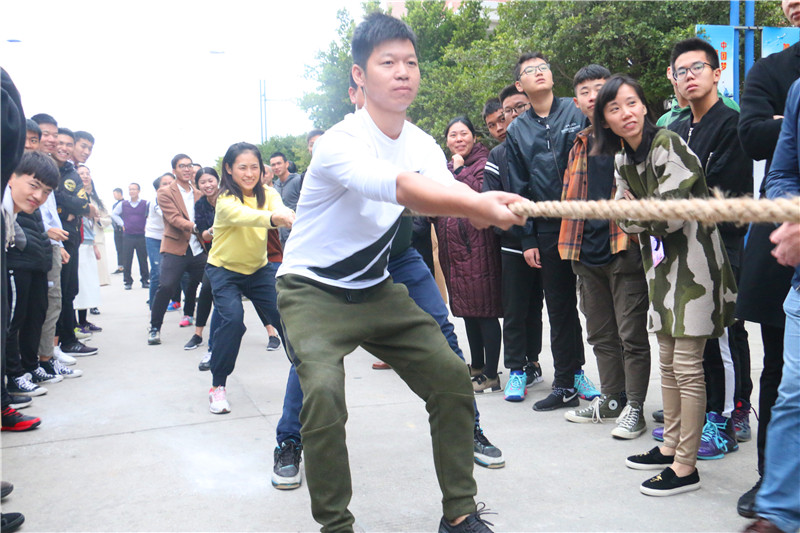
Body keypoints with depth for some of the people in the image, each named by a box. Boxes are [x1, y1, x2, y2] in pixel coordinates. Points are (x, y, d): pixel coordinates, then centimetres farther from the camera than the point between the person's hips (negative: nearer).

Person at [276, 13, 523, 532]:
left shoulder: (423, 145, 2)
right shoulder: (340, 143, -22)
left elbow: (447, 194, -17)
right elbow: (400, 187, -42)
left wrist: (485, 205, -41)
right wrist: (478, 204, -54)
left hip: (378, 289, 6)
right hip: (312, 290, -6)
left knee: (452, 377, -2)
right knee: (324, 392, -28)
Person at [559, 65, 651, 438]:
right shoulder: (579, 146, 15)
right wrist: (572, 246, 15)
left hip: (624, 249, -6)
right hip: (588, 253, 6)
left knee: (631, 334, 0)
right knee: (601, 334, 14)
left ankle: (634, 407, 11)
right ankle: (610, 399, 27)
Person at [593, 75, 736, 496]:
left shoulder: (667, 145, -15)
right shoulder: (622, 160, 9)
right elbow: (626, 220, 8)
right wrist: (647, 220, -11)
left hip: (693, 259, -8)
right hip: (659, 262, 8)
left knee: (687, 366, -5)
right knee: (667, 362, 15)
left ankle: (686, 466, 3)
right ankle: (670, 446, 27)